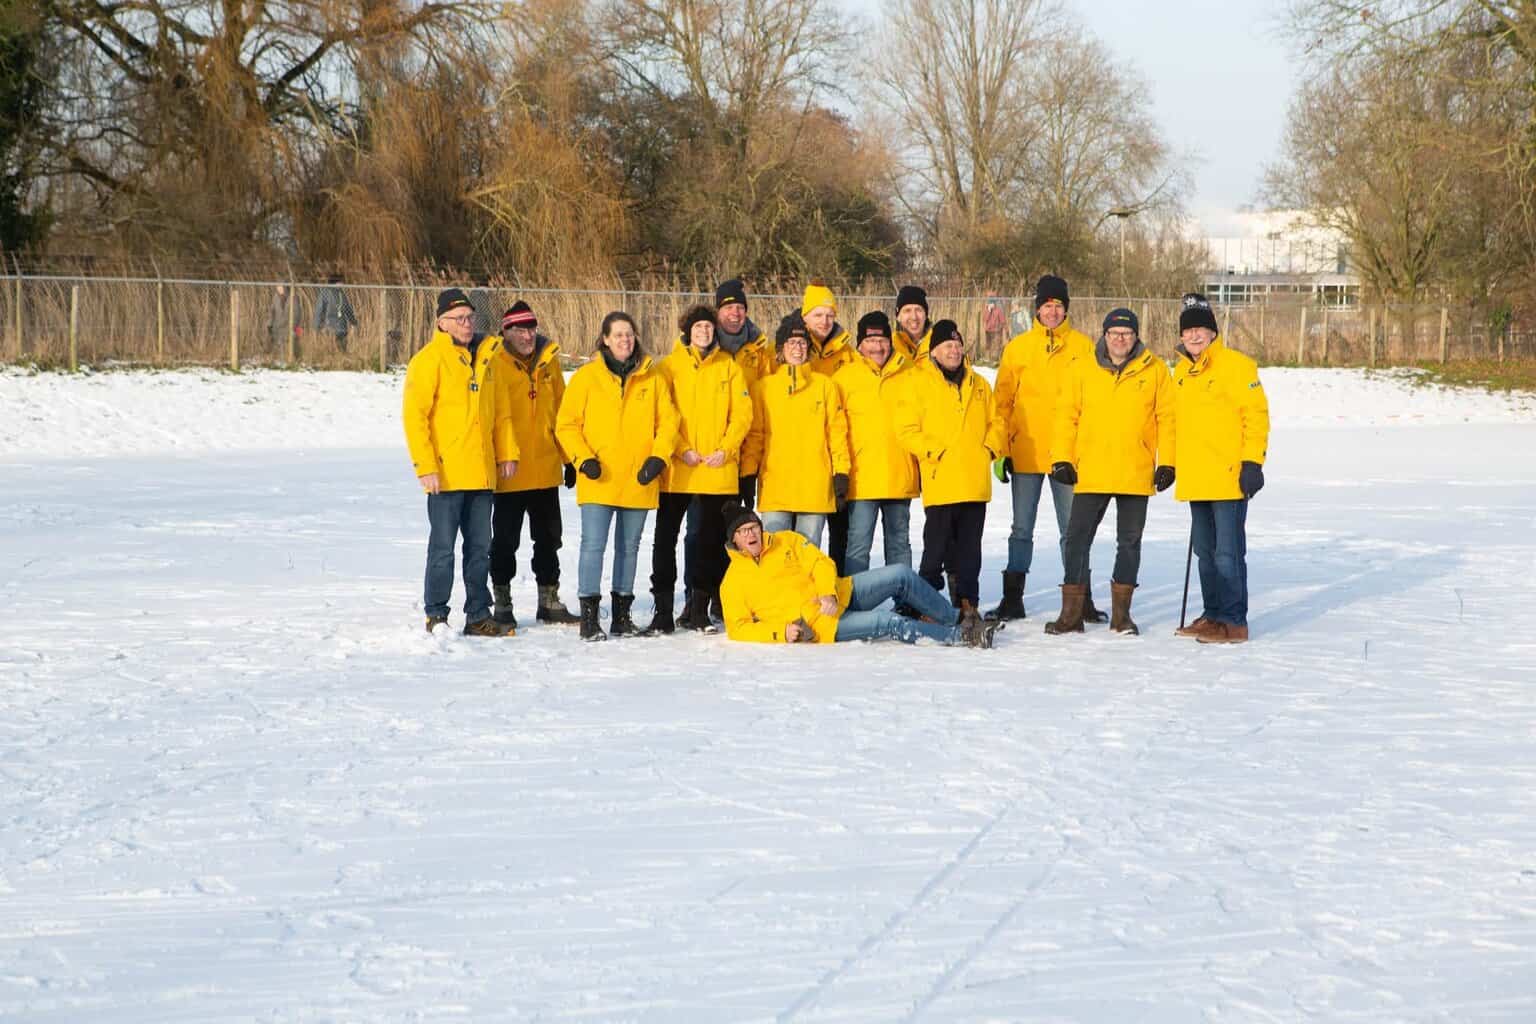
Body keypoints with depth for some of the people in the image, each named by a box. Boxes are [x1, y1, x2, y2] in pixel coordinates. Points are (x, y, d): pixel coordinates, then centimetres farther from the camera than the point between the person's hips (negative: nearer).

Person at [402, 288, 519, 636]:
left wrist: (507, 453, 12)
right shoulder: (429, 360, -8)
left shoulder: (487, 356, 12)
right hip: (446, 473, -6)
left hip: (482, 473, 6)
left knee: (480, 547, 11)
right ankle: (436, 617, 5)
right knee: (443, 548, -3)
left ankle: (478, 616, 18)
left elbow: (501, 411, 20)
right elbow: (414, 415, -12)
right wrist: (425, 467, -17)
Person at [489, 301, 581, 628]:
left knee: (549, 537, 14)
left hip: (546, 470, 5)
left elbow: (561, 411, 12)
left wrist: (569, 458, 12)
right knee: (506, 539, 5)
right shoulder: (496, 364, -9)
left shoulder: (548, 361, 6)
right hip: (509, 474, -5)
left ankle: (549, 601, 25)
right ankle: (502, 604, 15)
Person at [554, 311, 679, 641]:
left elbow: (668, 421, 7)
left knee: (629, 547, 11)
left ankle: (622, 616, 20)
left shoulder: (652, 379, 7)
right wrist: (583, 458, -11)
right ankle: (589, 617, -7)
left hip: (639, 481, 3)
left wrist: (658, 457, -7)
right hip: (599, 481, -3)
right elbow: (566, 424, 1)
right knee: (593, 544, -10)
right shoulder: (587, 377, 1)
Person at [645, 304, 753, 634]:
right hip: (678, 470, -2)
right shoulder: (670, 366, 3)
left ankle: (699, 609, 16)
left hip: (719, 469, 2)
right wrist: (681, 449, -12)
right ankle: (663, 610, 3)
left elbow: (742, 412, 4)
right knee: (665, 537, -2)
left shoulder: (729, 367, 8)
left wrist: (726, 449, -8)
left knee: (712, 539, 7)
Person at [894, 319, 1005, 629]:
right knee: (937, 545, -5)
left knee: (969, 545, 7)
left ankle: (966, 600, 12)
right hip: (940, 481, -4)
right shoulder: (920, 384, 0)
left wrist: (989, 448, 2)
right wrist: (933, 452, -12)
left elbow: (995, 422, 19)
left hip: (975, 482, 4)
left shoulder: (979, 385, 15)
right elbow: (907, 429, -5)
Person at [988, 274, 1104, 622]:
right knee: (1021, 529, 7)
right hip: (1025, 454, 1)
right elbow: (1002, 401, 6)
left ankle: (1080, 600, 8)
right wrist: (1000, 451, 0)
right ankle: (1012, 599, 12)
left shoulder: (1082, 347, 3)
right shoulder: (1017, 348, 5)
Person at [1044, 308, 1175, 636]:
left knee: (1130, 542, 7)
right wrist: (1061, 459, -3)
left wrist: (1166, 462, -3)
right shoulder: (1082, 370, 3)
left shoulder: (1155, 371, 2)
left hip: (1136, 475, 0)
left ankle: (1121, 612, 17)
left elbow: (1167, 418, 2)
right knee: (1077, 539, 0)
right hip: (1090, 474, 0)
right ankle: (1071, 612, 7)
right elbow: (1066, 415, 4)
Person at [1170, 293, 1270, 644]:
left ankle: (1234, 621, -4)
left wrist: (1252, 463, -16)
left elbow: (1256, 414, -12)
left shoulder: (1236, 365, -8)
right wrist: (1173, 464, 20)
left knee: (1228, 552, -7)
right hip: (1195, 480, 8)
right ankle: (1214, 614, 22)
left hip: (1229, 477, -8)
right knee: (1205, 550, 13)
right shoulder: (1182, 371, 15)